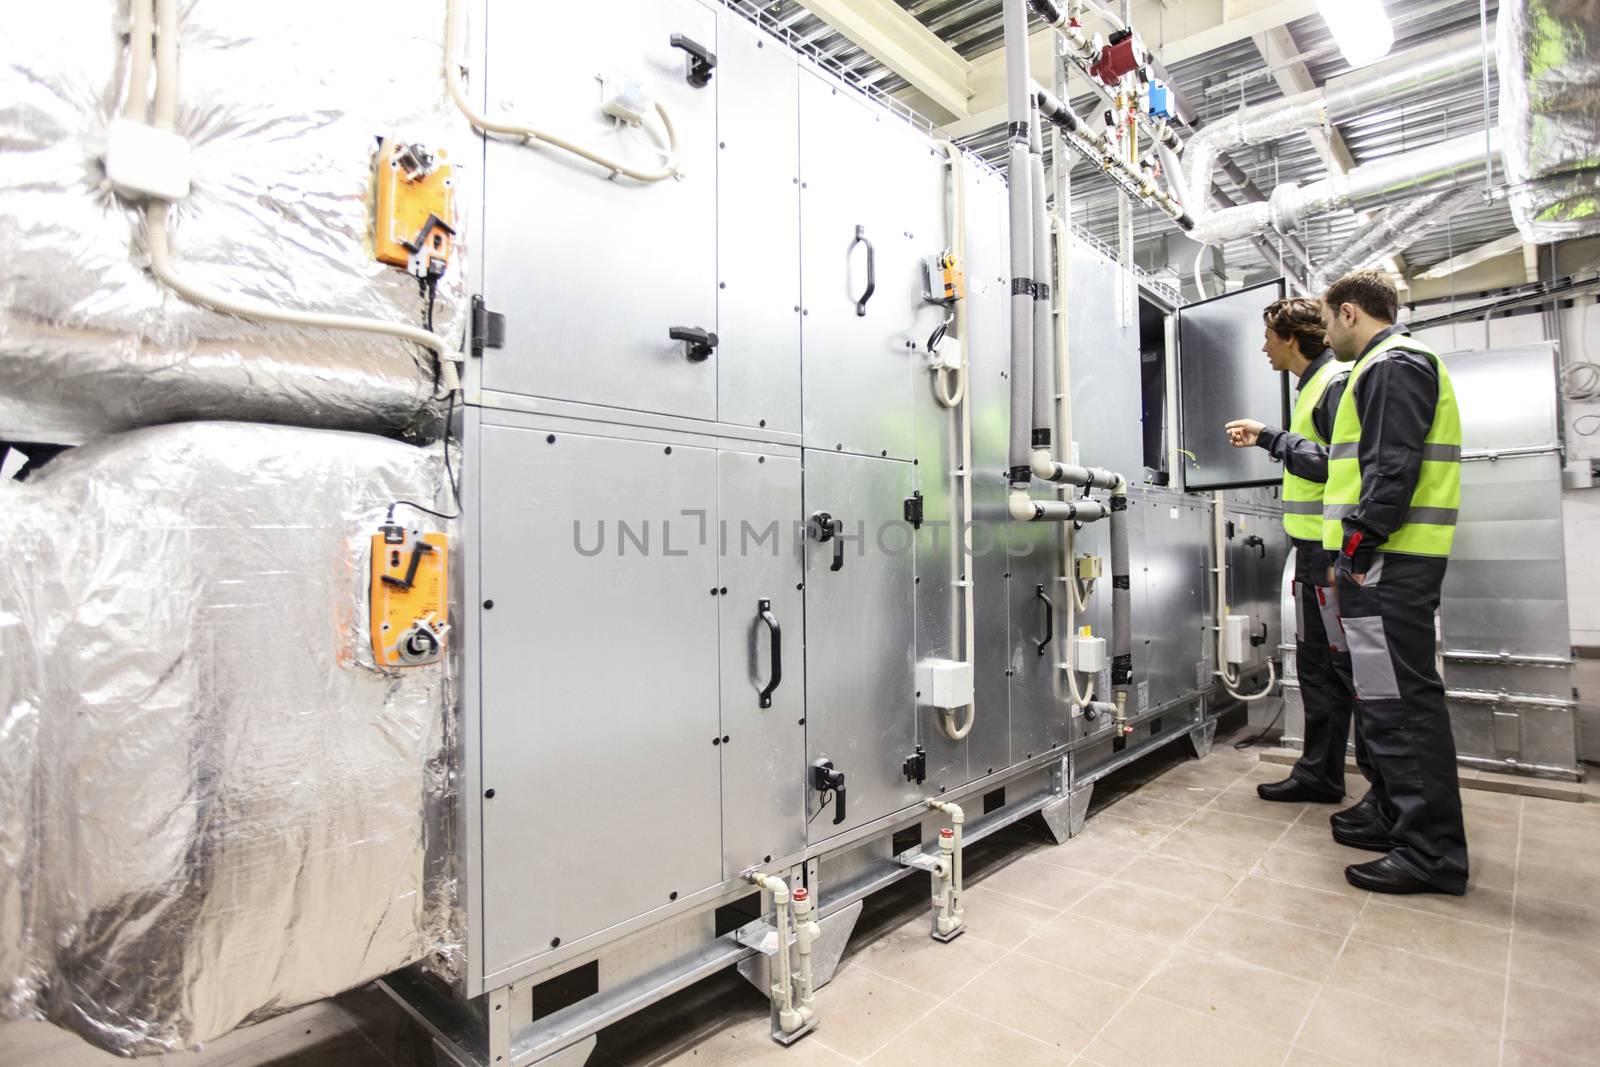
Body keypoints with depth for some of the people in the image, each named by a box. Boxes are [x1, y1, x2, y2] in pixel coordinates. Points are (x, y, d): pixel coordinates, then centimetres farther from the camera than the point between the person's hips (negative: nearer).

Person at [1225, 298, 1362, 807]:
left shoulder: (1338, 382, -13)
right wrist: (1265, 440, 21)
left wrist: (1273, 439, -13)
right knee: (1316, 661, 14)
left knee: (1349, 665, -2)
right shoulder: (1314, 384, 17)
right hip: (1314, 547, 10)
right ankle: (1320, 773, 24)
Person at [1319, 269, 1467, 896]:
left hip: (1387, 561, -11)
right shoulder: (1390, 365, 25)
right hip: (1384, 561, 11)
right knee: (1389, 695, 15)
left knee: (1399, 699, -8)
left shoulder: (1393, 363, -8)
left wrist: (1356, 548, -21)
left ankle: (1431, 852, -1)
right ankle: (1397, 816, 26)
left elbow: (1393, 467, -19)